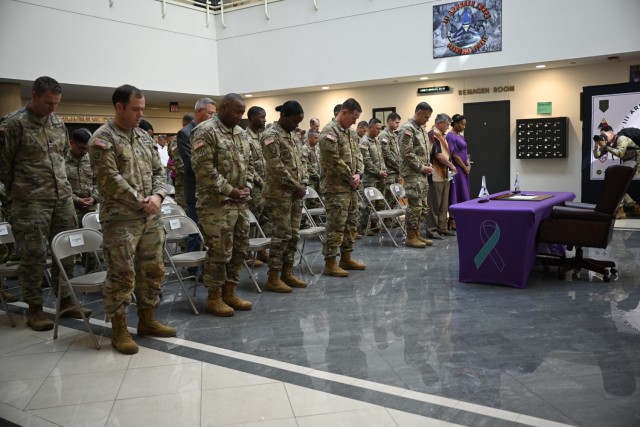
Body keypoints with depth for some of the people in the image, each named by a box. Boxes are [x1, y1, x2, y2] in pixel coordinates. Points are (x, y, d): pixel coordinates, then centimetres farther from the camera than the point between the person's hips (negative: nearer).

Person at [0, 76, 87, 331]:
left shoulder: (58, 123, 10)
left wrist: (61, 183, 16)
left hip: (63, 198, 6)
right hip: (31, 203, -6)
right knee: (34, 256, 0)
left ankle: (65, 301, 22)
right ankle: (34, 308, 13)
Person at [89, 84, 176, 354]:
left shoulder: (144, 137, 14)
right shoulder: (102, 138, -8)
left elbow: (158, 171, 13)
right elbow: (110, 179, -16)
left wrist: (158, 196, -6)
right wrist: (141, 202, -13)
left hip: (151, 217, 7)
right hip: (120, 219, -7)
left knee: (152, 270, 12)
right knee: (122, 274, -2)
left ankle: (147, 320, 26)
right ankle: (119, 330, 11)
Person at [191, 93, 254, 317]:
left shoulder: (240, 133, 14)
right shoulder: (205, 131, -12)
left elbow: (249, 163, 19)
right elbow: (204, 168, -19)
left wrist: (247, 187, 2)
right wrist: (230, 191, -16)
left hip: (240, 202, 8)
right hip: (216, 203, -8)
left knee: (240, 248, 12)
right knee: (219, 251, -3)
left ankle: (229, 293, 24)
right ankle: (214, 298, 11)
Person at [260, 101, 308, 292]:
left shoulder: (294, 136, 15)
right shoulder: (270, 136, -11)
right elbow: (277, 167, -18)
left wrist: (304, 183, 2)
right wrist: (296, 186, -13)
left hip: (296, 192, 8)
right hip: (279, 192, -8)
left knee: (294, 234, 9)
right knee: (282, 234, -7)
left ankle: (287, 273, 19)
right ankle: (273, 278, 2)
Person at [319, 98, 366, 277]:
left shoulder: (351, 132, 15)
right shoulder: (329, 131, -14)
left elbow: (358, 155, 16)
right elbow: (334, 161, -20)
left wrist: (358, 174, -2)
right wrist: (350, 177, -11)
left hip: (351, 186, 9)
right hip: (336, 187, -9)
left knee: (351, 224, 14)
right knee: (336, 226, -8)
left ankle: (346, 258, 24)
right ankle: (330, 263, -1)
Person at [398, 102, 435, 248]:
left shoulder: (421, 129, 17)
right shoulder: (407, 129, -12)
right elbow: (407, 153, -19)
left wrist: (428, 166, 8)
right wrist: (422, 167, -15)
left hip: (422, 174, 10)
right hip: (412, 173, -9)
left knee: (422, 206, 10)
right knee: (415, 205, -8)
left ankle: (417, 234, 17)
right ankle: (410, 237, -1)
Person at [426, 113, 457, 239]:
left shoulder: (441, 135, 18)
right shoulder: (433, 135, -13)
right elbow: (438, 155, -19)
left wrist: (449, 166, 12)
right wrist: (451, 165, -9)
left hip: (444, 175, 10)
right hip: (436, 175, -10)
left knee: (443, 205, 13)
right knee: (434, 204, -5)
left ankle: (442, 228, 19)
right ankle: (431, 230, 0)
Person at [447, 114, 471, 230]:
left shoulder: (461, 137, 16)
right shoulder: (450, 136, -12)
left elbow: (465, 153, 18)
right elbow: (454, 154, -17)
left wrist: (469, 165, 1)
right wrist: (465, 167, -10)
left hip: (464, 170, 9)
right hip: (456, 169, -9)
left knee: (463, 194, 10)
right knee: (455, 194, -6)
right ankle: (453, 221, -1)